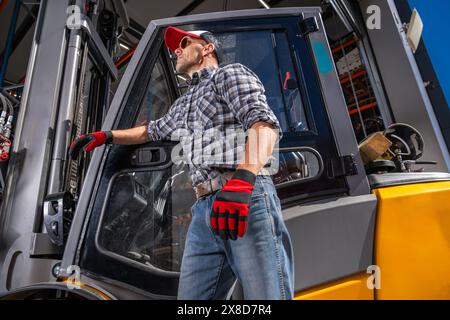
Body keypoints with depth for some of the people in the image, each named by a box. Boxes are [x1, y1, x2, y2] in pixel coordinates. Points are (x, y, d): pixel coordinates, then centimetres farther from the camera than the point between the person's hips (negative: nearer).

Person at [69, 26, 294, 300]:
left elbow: (265, 122, -10)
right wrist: (105, 136, 43)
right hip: (205, 210, 7)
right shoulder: (183, 105, 32)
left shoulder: (231, 74, 9)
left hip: (249, 198, -7)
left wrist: (241, 180, -25)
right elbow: (153, 131, 49)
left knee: (266, 295, -9)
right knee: (191, 296, 4)